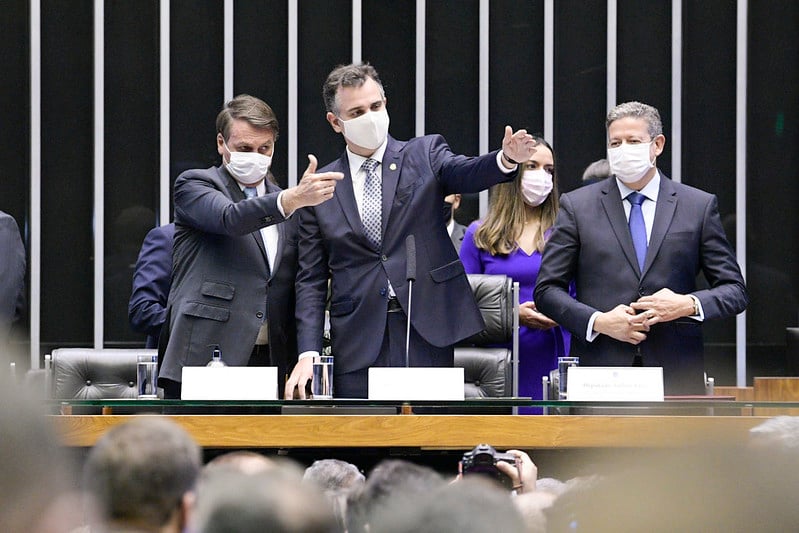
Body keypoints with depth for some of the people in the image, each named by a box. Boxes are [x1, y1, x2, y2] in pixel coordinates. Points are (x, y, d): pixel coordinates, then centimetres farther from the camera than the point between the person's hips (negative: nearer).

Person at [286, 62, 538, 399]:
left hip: (428, 335, -1)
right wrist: (308, 354, -3)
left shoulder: (424, 154, 8)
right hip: (359, 345, 1)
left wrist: (506, 159, -36)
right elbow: (312, 280, 9)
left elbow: (465, 173, -13)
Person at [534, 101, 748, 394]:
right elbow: (547, 290, 7)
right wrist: (598, 321, -9)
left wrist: (689, 304, -9)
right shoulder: (577, 205, 9)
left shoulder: (700, 206, 9)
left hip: (676, 372, 0)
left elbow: (735, 291, 10)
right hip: (599, 367, 0)